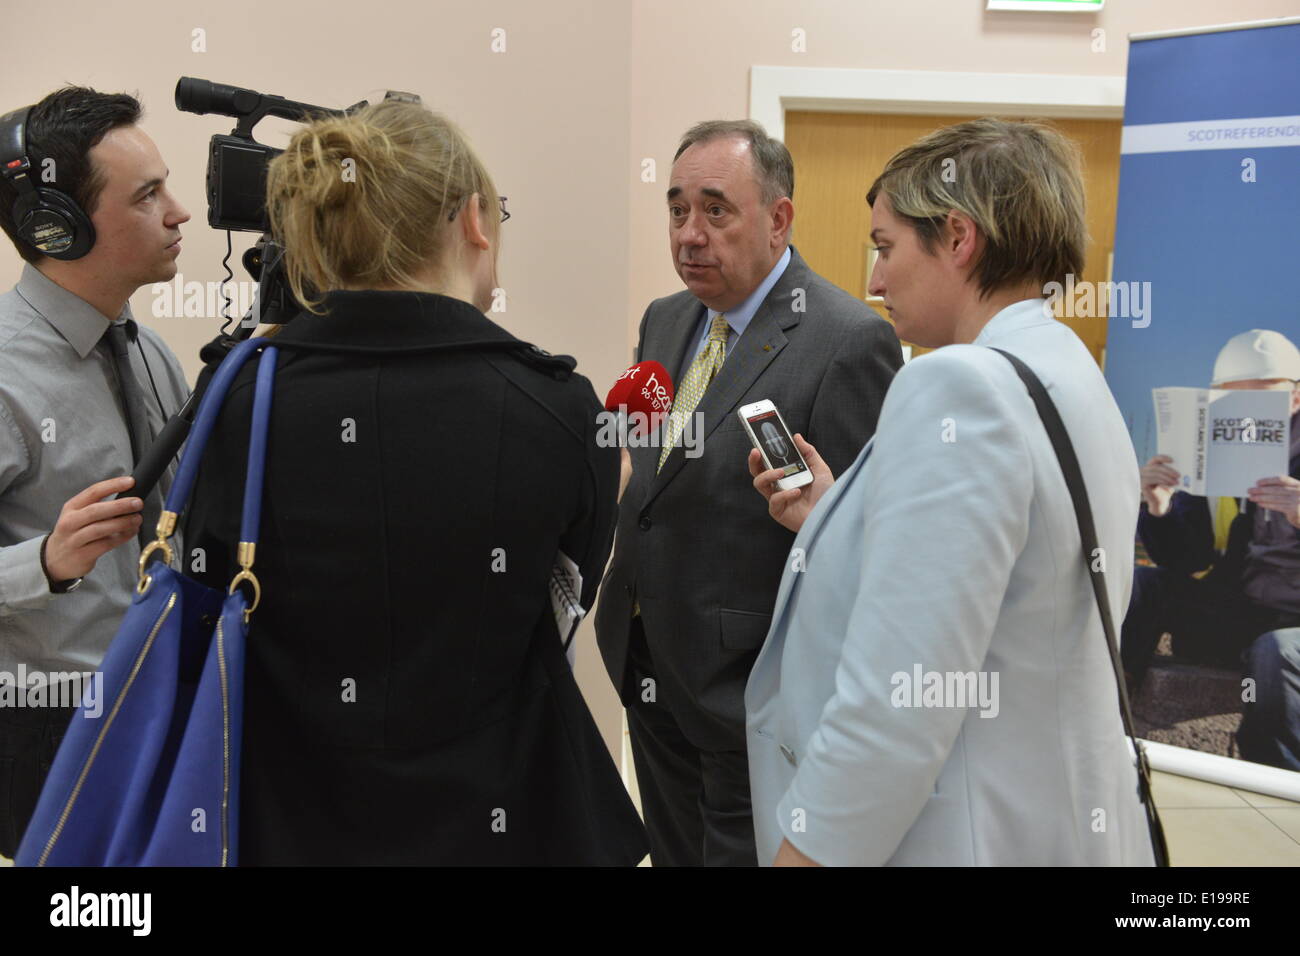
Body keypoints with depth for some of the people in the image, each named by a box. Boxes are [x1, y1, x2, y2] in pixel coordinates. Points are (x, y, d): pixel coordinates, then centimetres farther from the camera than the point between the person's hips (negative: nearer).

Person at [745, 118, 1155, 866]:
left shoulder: (960, 385, -22)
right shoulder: (1074, 375, 9)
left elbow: (897, 707, -27)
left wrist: (804, 850, -19)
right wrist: (836, 522, 12)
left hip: (963, 834, -9)